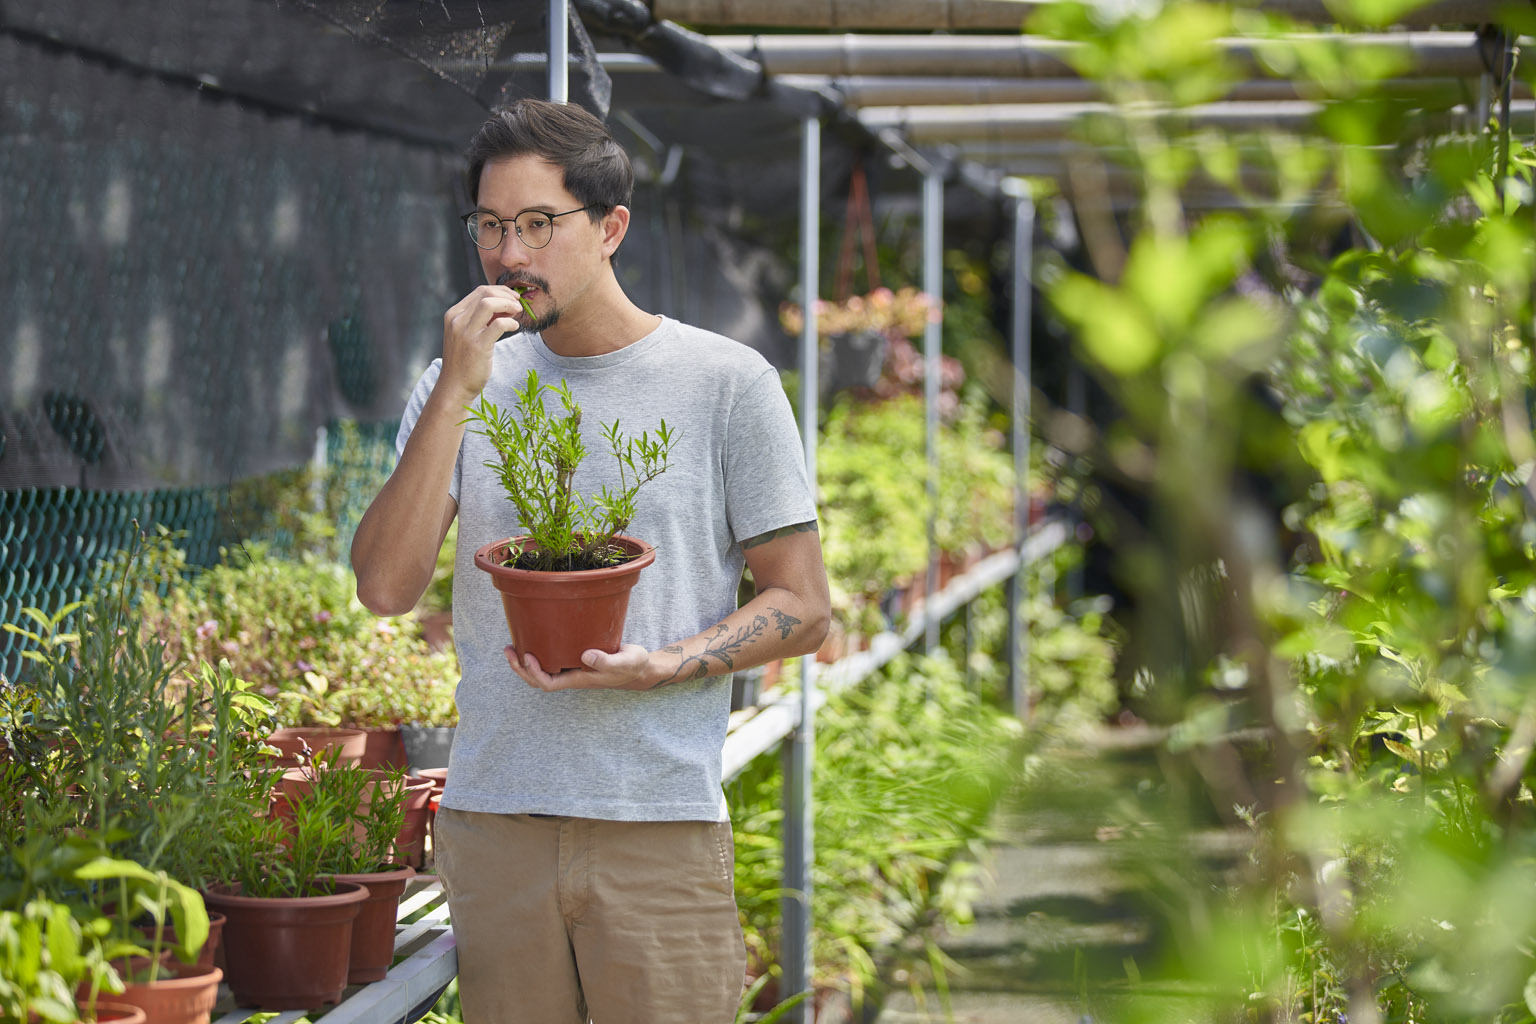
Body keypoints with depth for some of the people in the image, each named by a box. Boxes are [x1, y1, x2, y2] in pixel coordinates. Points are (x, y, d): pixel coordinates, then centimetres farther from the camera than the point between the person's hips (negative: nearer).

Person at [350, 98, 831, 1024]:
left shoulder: (729, 383, 2)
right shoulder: (464, 388, 10)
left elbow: (802, 609, 2)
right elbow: (386, 589, -3)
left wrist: (659, 668, -15)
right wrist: (456, 393, -9)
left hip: (662, 824, -2)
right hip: (492, 820, 3)